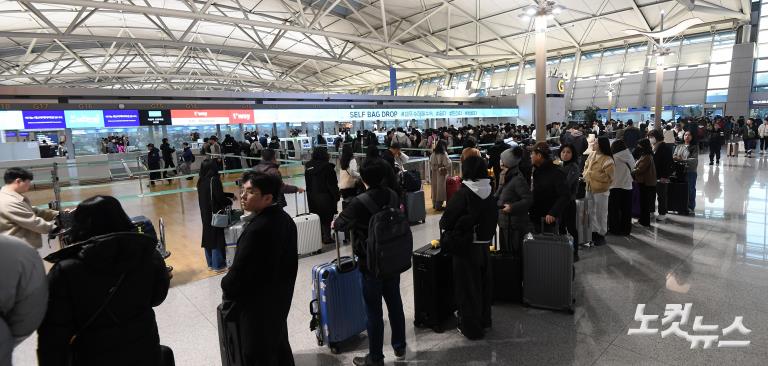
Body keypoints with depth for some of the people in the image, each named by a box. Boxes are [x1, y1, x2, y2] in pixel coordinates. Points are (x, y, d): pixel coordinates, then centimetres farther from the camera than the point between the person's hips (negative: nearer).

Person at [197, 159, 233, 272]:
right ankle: (218, 265, 9)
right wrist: (229, 202, 1)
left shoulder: (201, 180, 6)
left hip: (205, 214, 8)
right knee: (217, 238, 1)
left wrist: (231, 194, 19)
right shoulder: (214, 180, -18)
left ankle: (210, 264, 26)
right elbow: (219, 197, -20)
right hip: (215, 214, -8)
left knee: (208, 236, 15)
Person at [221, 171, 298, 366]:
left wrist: (226, 287, -1)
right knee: (279, 346, 25)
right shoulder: (285, 218, -3)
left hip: (257, 305, -8)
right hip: (280, 298, 8)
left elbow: (239, 270, -22)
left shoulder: (256, 229, -31)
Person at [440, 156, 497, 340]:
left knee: (467, 286, 6)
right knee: (483, 282, 20)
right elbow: (493, 219, 10)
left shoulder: (463, 194, -20)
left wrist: (444, 224, 3)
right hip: (484, 245, 7)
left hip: (465, 247, -6)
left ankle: (471, 327, 17)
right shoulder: (490, 194, 0)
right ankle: (484, 320, 36)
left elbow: (447, 221, -17)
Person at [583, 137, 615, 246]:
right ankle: (594, 232, 28)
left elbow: (607, 177, -18)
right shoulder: (592, 155, 3)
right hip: (589, 188, 7)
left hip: (601, 190, -7)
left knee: (601, 213, 5)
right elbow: (586, 166, 16)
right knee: (591, 212, 15)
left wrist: (591, 174, -15)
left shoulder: (607, 160, -17)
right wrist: (586, 175, -4)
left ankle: (601, 235, 18)